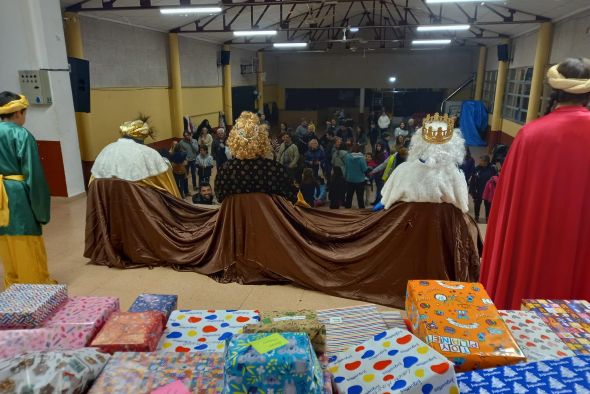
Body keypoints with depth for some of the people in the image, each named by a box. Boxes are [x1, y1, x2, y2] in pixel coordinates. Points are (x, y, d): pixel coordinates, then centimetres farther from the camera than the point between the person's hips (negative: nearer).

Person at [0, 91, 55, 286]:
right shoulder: (22, 135, -13)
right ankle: (36, 282, 16)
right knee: (27, 246, 4)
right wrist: (40, 206, -8)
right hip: (17, 194, -6)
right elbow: (33, 173, -14)